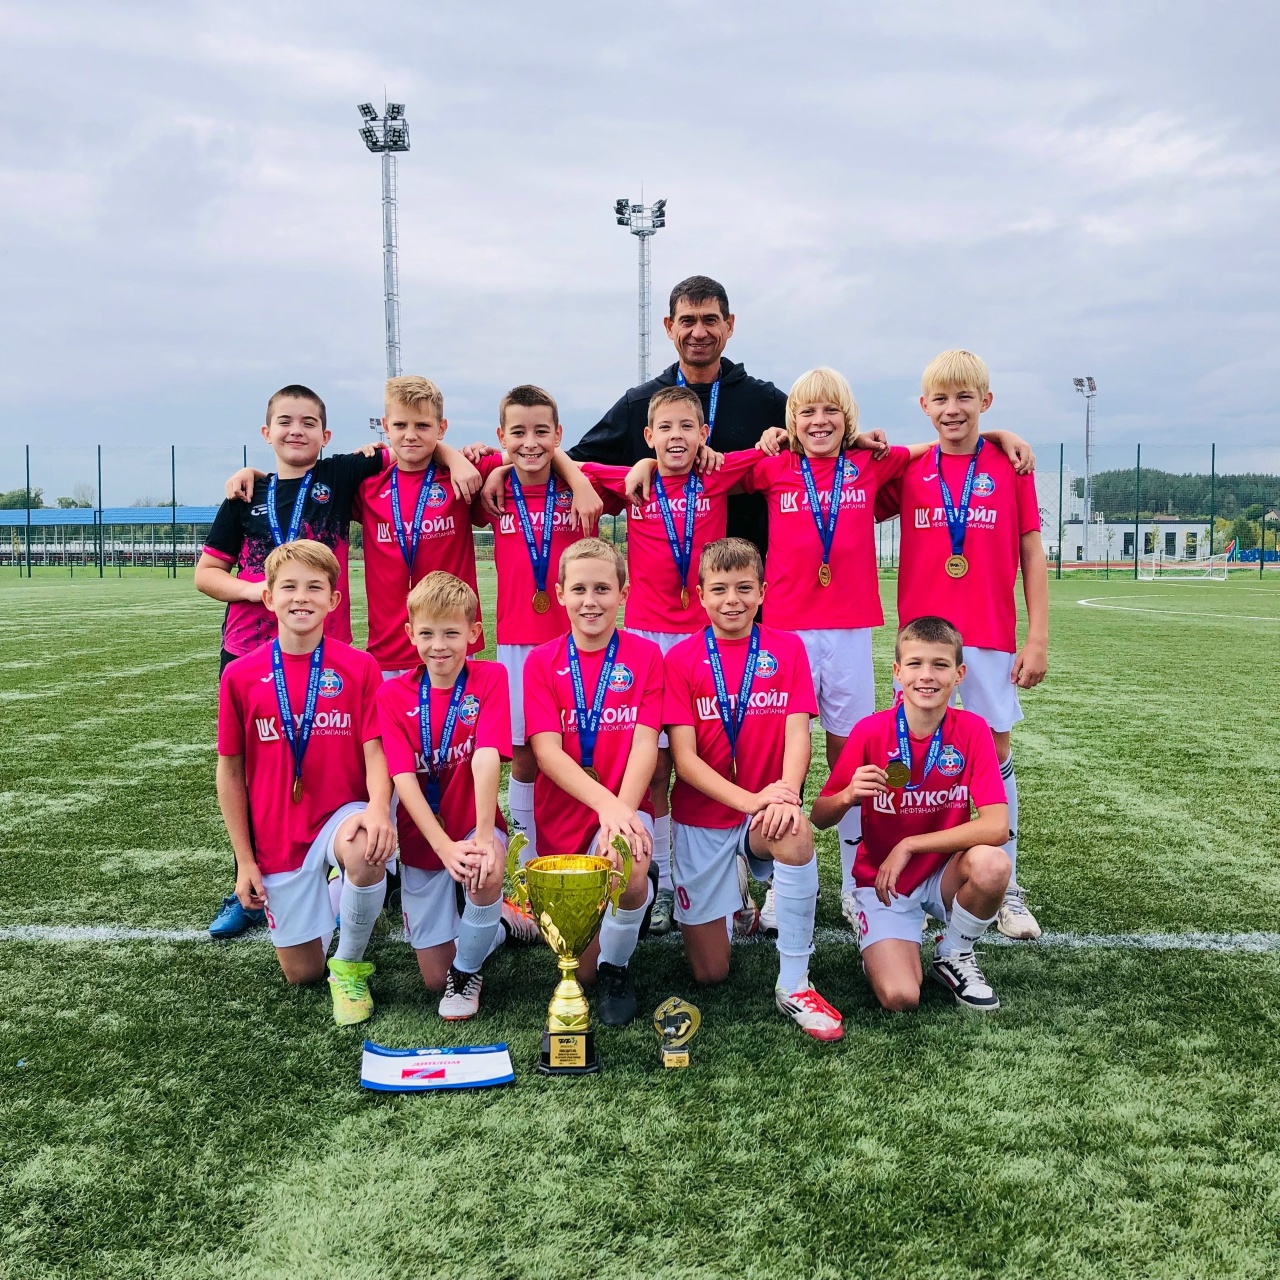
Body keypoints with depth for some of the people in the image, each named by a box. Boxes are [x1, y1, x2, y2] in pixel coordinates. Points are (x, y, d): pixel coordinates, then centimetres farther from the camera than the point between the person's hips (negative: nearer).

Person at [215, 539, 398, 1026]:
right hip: (277, 837, 2)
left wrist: (378, 806, -30)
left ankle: (350, 964, -9)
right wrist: (244, 860, 2)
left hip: (341, 814, -2)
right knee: (301, 973, 6)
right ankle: (325, 896, 41)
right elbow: (230, 770, 3)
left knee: (366, 852, -39)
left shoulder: (359, 667, -6)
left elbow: (375, 750, -8)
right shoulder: (241, 675, -4)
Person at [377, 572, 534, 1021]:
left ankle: (467, 971, -7)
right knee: (434, 977, 3)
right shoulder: (392, 694, -7)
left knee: (486, 873, -38)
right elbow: (403, 778, -16)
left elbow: (487, 758, -24)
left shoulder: (490, 679, -11)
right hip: (422, 837, 2)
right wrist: (446, 847, -26)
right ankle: (496, 916, 35)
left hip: (475, 827, -2)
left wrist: (483, 837, -35)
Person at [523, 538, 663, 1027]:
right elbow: (546, 750, -11)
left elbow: (645, 743, -11)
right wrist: (606, 803, -27)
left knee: (627, 867, -38)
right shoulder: (541, 662, -1)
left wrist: (623, 811, -28)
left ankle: (616, 967, -5)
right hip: (563, 817, 2)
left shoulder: (645, 655, -3)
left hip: (626, 808, -1)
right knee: (579, 970, 4)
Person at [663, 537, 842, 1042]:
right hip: (701, 817, 0)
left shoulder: (787, 649, 0)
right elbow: (684, 758, -11)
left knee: (797, 833, -37)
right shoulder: (681, 658, -5)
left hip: (765, 812, 1)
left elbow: (797, 734, -9)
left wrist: (785, 794, -29)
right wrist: (751, 800, -25)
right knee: (710, 973, 2)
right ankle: (731, 886, 35)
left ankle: (794, 985, -21)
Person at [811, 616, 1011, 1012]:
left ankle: (953, 956, -1)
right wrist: (848, 795, -30)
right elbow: (820, 817, -8)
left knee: (992, 864, -32)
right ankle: (880, 944, 13)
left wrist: (909, 846, -22)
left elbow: (996, 825, -20)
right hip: (882, 880, -2)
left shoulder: (972, 730, -12)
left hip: (944, 873, 2)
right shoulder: (870, 732, -14)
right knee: (900, 997, -24)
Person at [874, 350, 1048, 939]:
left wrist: (1038, 637, -1)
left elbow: (1032, 554, 3)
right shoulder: (908, 470, 6)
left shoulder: (1009, 466, 3)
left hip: (991, 636, -1)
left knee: (995, 751, 5)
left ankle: (1006, 887, 15)